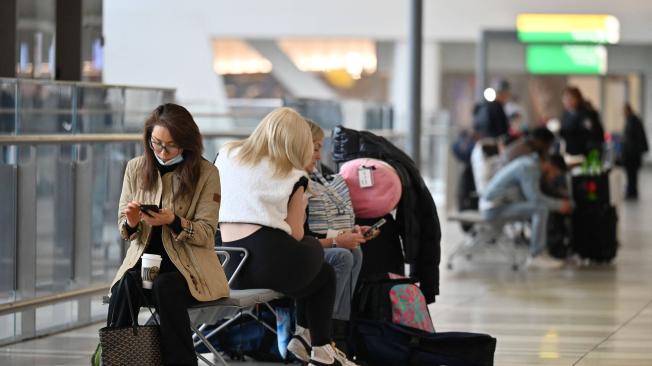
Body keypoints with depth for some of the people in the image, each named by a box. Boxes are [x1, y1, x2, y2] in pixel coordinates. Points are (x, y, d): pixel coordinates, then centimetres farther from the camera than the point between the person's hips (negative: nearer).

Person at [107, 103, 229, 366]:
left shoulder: (206, 173, -2)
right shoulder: (136, 169, 8)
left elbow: (206, 233, -4)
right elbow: (124, 231, 11)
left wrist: (174, 221, -23)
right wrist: (131, 223, -14)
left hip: (187, 267, -2)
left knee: (165, 287, -35)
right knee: (124, 286, -31)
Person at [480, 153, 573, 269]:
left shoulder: (531, 163, 12)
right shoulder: (529, 168, -19)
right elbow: (535, 198, -24)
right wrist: (559, 205, -14)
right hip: (496, 208, -10)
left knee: (543, 205, 15)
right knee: (541, 209, -20)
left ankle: (537, 253, 9)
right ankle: (535, 256, -15)